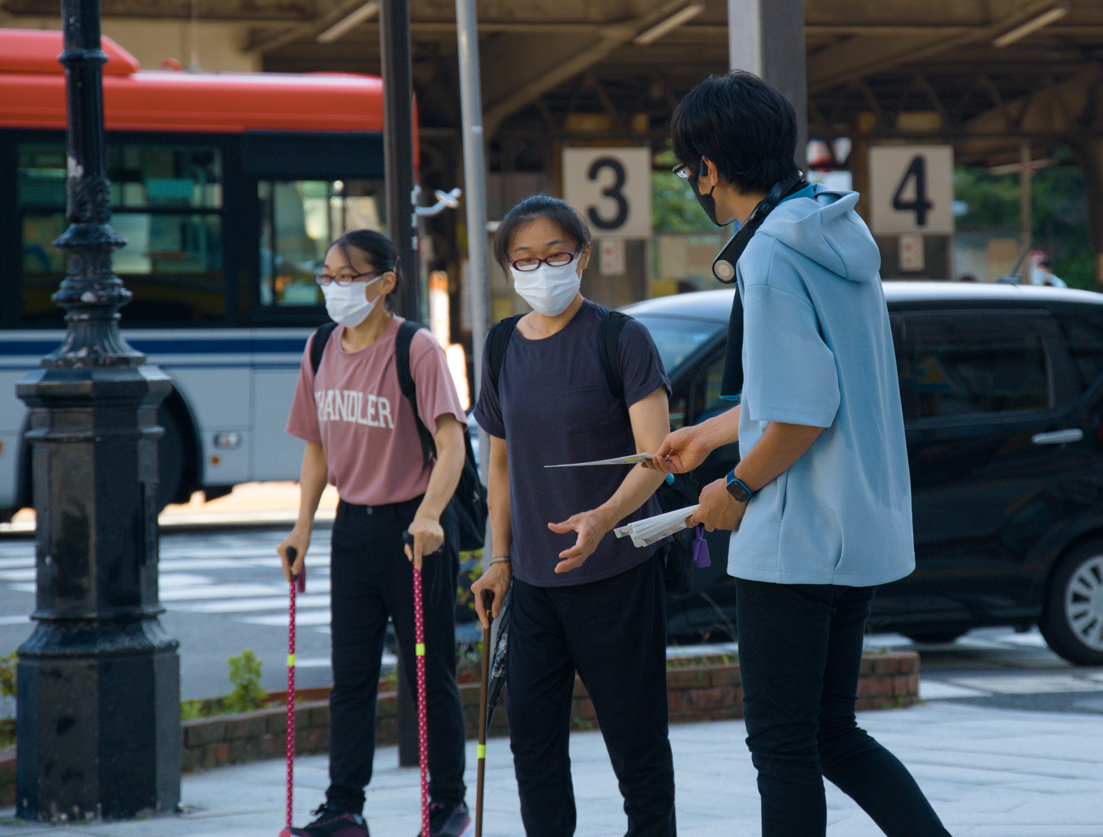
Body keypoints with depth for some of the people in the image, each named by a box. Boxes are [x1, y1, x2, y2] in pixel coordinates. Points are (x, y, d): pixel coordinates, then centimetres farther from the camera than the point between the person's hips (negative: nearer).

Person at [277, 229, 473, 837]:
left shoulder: (417, 350, -14)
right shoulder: (321, 351, 6)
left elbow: (451, 441, -24)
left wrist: (428, 515, -37)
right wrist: (303, 528, 7)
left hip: (413, 526, -6)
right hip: (353, 523, 6)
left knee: (430, 673, 3)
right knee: (350, 674, 7)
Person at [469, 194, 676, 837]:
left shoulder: (622, 339, -10)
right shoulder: (504, 349, 7)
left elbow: (656, 455, -17)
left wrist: (604, 517, -34)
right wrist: (500, 559, 10)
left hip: (618, 572, -5)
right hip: (534, 579, 5)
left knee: (636, 737, 0)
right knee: (533, 735, 6)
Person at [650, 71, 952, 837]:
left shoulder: (772, 256, -18)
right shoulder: (841, 235, 11)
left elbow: (801, 414, -24)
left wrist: (737, 489, -8)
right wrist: (709, 435, 31)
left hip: (793, 541, -9)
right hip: (861, 535, 9)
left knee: (784, 748, 1)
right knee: (832, 737, 16)